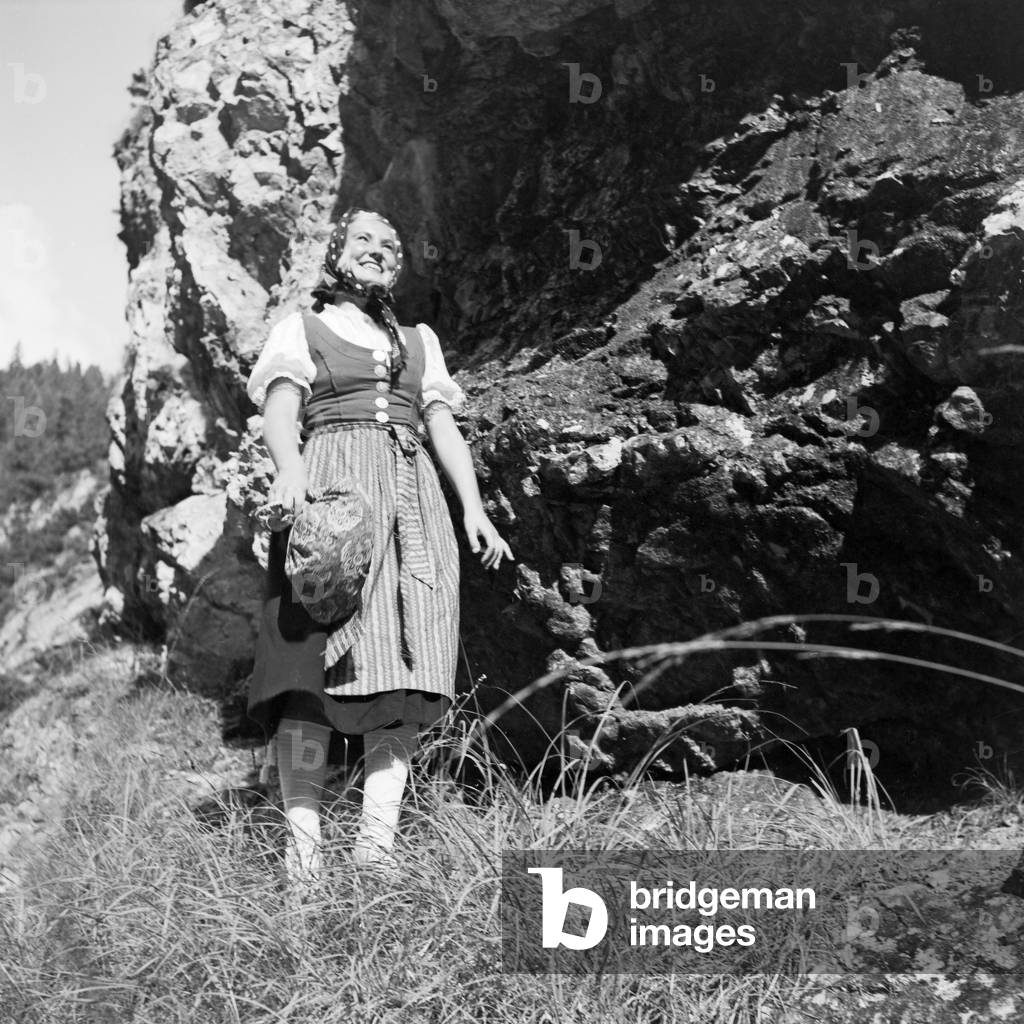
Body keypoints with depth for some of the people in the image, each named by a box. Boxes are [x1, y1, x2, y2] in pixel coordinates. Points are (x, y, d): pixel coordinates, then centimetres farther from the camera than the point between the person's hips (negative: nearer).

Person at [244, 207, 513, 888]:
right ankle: (303, 845, -18)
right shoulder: (301, 329, 18)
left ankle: (378, 840, -16)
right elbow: (280, 410, 1)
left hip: (413, 499, 4)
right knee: (319, 659, -16)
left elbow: (444, 428, 21)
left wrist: (474, 507, 6)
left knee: (407, 667, -12)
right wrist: (289, 468, -21)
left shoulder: (420, 341, 29)